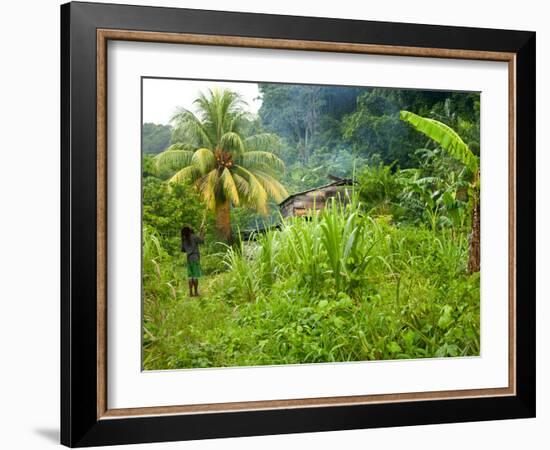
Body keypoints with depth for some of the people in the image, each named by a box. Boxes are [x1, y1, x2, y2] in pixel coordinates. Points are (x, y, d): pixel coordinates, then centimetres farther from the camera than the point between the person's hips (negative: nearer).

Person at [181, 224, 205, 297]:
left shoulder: (184, 239, 9)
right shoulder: (193, 237, -9)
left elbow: (183, 250, 16)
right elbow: (202, 241, -2)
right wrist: (202, 232, 7)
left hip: (189, 257, 6)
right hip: (195, 256, -6)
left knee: (190, 275, 7)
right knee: (196, 275, -3)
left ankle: (191, 293, 5)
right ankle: (196, 292, -3)